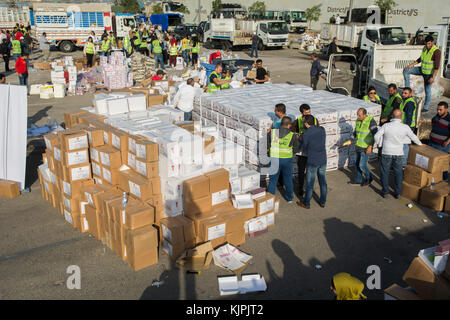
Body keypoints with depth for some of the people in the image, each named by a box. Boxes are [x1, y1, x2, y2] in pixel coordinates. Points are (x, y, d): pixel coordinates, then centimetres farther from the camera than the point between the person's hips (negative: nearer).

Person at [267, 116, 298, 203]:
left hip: (275, 160, 0)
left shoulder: (272, 132, -11)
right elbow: (296, 148, -1)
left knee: (273, 180, 10)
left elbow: (267, 145, -4)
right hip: (287, 160, 0)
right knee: (288, 179, 20)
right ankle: (290, 198, 33)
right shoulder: (292, 135, -12)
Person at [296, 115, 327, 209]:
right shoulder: (322, 129, -4)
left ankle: (306, 203, 21)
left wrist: (300, 140, 14)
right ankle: (322, 202, 29)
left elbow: (303, 149, -4)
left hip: (312, 162, -5)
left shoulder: (305, 135, -19)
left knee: (310, 183, 8)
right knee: (323, 182, 16)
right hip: (323, 160, 5)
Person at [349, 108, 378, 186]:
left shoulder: (371, 121, -19)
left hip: (366, 148, -7)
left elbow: (375, 135, -18)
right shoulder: (358, 121, 3)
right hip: (358, 146, 7)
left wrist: (370, 147, -23)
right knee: (357, 164, 13)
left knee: (362, 165, -4)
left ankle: (368, 178, 21)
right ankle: (358, 181, 28)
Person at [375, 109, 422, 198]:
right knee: (398, 173, 13)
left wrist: (380, 144, 8)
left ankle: (385, 192, 18)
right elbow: (413, 137, 7)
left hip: (386, 152, -1)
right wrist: (420, 144, 27)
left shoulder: (386, 126, -14)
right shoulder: (405, 127, -9)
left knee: (385, 172, 12)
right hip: (399, 154, 1)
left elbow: (377, 136, -12)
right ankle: (397, 193, 18)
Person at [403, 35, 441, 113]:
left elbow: (437, 66, -25)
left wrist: (433, 77, -29)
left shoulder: (436, 51, -23)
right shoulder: (425, 48, 0)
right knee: (406, 70, 0)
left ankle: (426, 107, 16)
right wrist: (412, 65, 5)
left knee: (427, 90, 2)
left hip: (429, 74, -7)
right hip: (422, 70, 7)